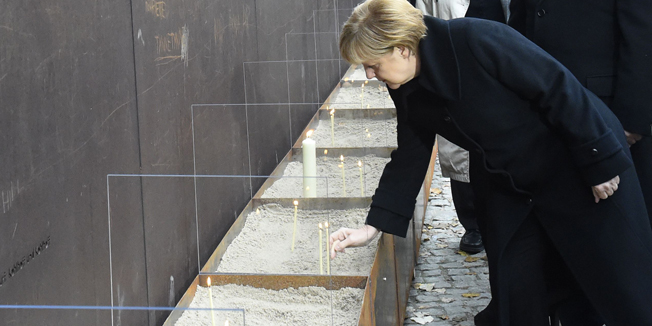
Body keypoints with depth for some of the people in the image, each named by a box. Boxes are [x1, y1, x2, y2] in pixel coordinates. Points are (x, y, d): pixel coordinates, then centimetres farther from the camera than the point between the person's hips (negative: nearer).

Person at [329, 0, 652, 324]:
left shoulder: (476, 40, -28)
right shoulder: (407, 91, -4)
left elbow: (559, 88, -23)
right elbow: (410, 157, 4)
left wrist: (600, 162, -20)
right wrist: (373, 227, -3)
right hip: (509, 189, 7)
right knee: (515, 297, 6)